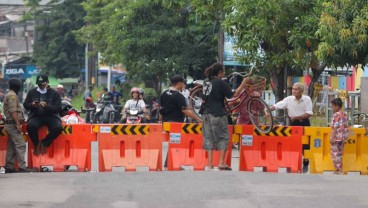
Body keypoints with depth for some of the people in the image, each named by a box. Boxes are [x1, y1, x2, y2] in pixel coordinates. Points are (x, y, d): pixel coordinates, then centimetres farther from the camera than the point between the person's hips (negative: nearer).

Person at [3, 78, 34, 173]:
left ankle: (9, 167, 10)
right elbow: (13, 111, -20)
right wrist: (18, 123, -22)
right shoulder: (12, 96, -12)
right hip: (13, 124, -10)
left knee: (11, 146, 10)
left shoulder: (8, 95, 20)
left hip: (10, 124, 10)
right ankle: (22, 166, -18)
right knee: (20, 145, -13)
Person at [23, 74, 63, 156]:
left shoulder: (54, 93, 4)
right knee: (30, 126, -34)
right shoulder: (32, 92, 11)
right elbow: (25, 105, 12)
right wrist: (32, 105, -12)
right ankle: (36, 144, -7)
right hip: (36, 116, 0)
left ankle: (44, 143, -8)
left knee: (58, 128, -31)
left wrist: (46, 106, -21)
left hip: (51, 116, 0)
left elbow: (58, 108, -5)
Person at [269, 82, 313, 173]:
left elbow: (309, 114, -14)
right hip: (293, 124, 2)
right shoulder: (289, 99, -5)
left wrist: (296, 117, -20)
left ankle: (305, 165, 15)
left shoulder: (307, 99, -9)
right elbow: (276, 106, -9)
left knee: (305, 145, 0)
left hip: (304, 123, -2)